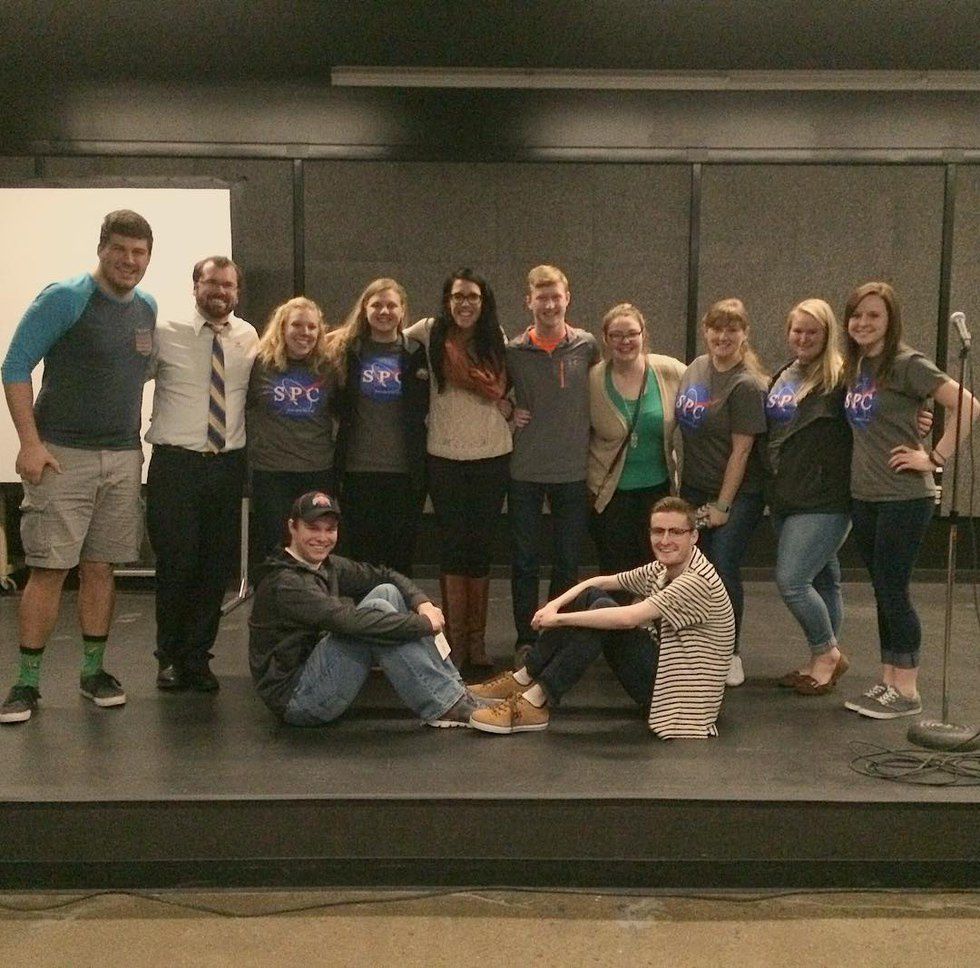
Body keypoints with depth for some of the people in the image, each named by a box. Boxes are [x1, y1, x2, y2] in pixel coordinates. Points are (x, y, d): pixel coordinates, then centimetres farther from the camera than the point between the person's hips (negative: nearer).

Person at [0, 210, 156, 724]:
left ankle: (93, 671, 20)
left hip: (123, 458, 5)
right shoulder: (65, 298, -8)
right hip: (62, 455, -5)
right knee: (48, 569, -3)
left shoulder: (148, 309, 9)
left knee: (100, 567, 10)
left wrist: (138, 440, 13)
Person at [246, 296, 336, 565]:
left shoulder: (327, 369, 7)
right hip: (270, 472, -2)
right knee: (272, 547, 2)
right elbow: (243, 409, 6)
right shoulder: (260, 364, -1)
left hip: (319, 472, 2)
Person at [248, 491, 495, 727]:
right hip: (294, 700, -9)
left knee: (387, 592, -4)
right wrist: (424, 624, -26)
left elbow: (384, 575, 10)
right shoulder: (284, 583, -21)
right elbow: (349, 621, -31)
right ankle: (448, 707, -21)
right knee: (376, 610, -23)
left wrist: (422, 603, -11)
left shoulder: (327, 566, 7)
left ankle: (456, 689, -8)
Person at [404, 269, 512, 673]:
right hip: (445, 457, -1)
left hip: (492, 456, 2)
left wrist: (509, 406, -2)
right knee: (453, 546, 1)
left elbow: (501, 386, 12)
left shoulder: (494, 339, 4)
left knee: (481, 547, 7)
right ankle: (454, 641, 9)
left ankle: (477, 640, 16)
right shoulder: (430, 332, 0)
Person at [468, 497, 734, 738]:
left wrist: (559, 619, -22)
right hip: (661, 673, 9)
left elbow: (627, 618, -30)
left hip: (681, 694, -9)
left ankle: (535, 703, -23)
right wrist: (555, 605, -10)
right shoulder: (661, 570, 7)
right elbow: (600, 581, 8)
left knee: (603, 610, -25)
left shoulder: (698, 581, -21)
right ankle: (523, 680, -3)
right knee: (591, 596, -1)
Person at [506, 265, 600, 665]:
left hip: (573, 470, 1)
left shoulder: (587, 346, -1)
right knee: (524, 561, 6)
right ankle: (525, 641, 18)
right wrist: (507, 412, -5)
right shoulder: (513, 351, -2)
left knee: (568, 563, 9)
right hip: (525, 471, 0)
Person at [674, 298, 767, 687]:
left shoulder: (746, 384, -14)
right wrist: (677, 478, 13)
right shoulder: (696, 369, 6)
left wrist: (722, 505, -13)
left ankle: (730, 654, 11)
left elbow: (741, 450, -15)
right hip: (693, 490, 6)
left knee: (723, 570, -7)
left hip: (735, 494, -6)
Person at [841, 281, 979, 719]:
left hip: (903, 498, -7)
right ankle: (888, 682, 22)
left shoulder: (907, 364, -12)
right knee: (882, 591, 13)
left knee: (893, 590, -3)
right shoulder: (855, 367, 10)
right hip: (863, 496, 7)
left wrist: (935, 457, -17)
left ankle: (906, 691, 9)